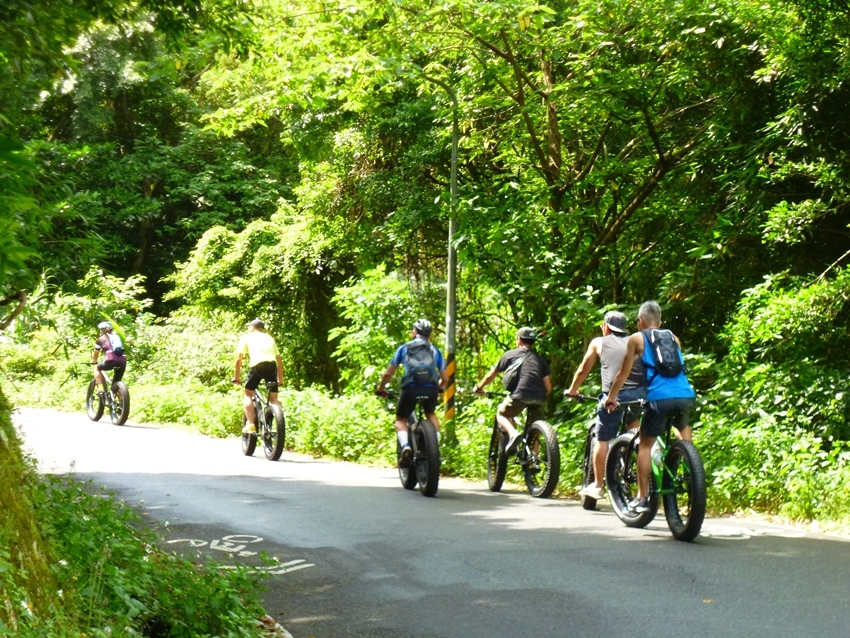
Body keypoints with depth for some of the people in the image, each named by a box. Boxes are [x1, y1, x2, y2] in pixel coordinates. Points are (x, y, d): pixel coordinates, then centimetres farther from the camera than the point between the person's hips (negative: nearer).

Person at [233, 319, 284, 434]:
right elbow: (279, 361, 28)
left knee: (248, 394, 14)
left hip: (257, 365, -3)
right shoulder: (269, 338, 31)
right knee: (274, 398, 16)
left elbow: (239, 359, 12)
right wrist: (280, 380, 34)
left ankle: (250, 424, 0)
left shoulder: (246, 337, 20)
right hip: (272, 365, 3)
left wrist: (236, 377, 21)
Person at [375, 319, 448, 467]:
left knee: (400, 419, 20)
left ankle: (405, 447, -8)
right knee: (431, 414, 32)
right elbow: (445, 378, 23)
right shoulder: (435, 351, 22)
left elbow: (388, 374, 19)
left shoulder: (404, 348, 19)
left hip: (410, 388, -2)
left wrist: (380, 388, 35)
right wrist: (438, 388, 44)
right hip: (431, 389, 2)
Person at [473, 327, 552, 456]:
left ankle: (513, 433, -8)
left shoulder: (510, 355, 18)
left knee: (501, 414, 20)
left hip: (520, 395, -3)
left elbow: (490, 375, 25)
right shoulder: (540, 359, 24)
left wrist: (479, 387, 42)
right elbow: (548, 387, 16)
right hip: (539, 397, 3)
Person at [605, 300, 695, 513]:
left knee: (645, 444, 9)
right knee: (683, 427, 34)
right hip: (686, 395, 4)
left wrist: (611, 397, 27)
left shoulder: (636, 339, 12)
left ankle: (642, 497, 5)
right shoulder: (673, 338, 23)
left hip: (659, 397, -4)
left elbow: (624, 373, 15)